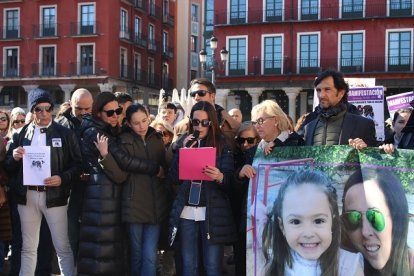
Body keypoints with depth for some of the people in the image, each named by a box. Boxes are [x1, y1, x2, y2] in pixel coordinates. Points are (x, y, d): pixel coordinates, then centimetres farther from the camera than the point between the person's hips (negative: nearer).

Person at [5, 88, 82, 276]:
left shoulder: (65, 133, 1)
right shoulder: (21, 134, 8)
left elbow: (78, 164, -1)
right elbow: (9, 167, 11)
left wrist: (62, 179, -18)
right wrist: (14, 157, -11)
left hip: (54, 196, -3)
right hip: (27, 196, 3)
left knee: (62, 246, 1)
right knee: (28, 247, 12)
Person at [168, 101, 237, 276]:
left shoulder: (222, 145, 0)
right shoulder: (183, 143, 8)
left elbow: (230, 181, -6)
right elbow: (173, 178, 2)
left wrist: (220, 177, -28)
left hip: (212, 212, -2)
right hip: (185, 212, 3)